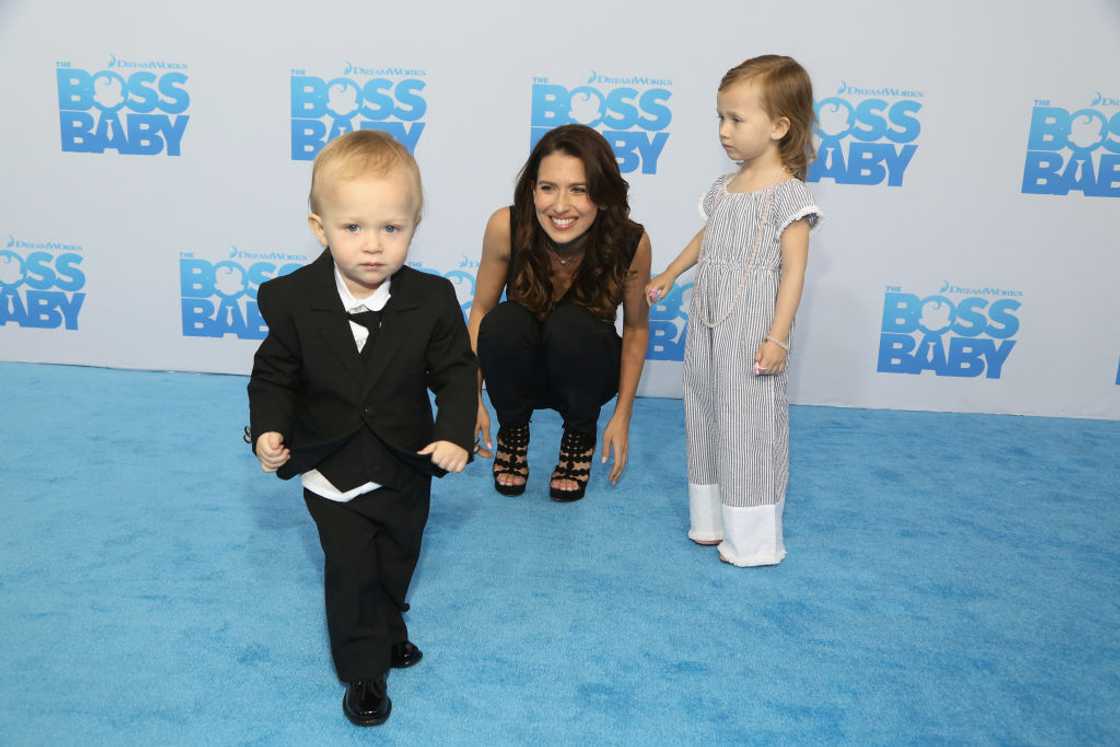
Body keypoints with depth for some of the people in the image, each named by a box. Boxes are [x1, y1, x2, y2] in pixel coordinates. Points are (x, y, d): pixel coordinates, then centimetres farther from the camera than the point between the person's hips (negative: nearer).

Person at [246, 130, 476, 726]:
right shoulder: (291, 298, -17)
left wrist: (456, 432, -22)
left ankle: (386, 625, 53)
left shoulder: (432, 299, -17)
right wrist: (269, 429, -19)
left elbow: (456, 370, -9)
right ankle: (364, 669, 30)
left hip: (406, 467, 2)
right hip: (332, 470, -1)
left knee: (396, 561, 22)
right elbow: (275, 373, -5)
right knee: (351, 570, 6)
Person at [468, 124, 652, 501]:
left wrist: (622, 417, -7)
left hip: (586, 371, 0)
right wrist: (472, 399, -12)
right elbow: (481, 310, -11)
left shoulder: (631, 243, -25)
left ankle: (580, 436, -3)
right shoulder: (506, 227, -25)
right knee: (503, 323, -32)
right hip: (521, 370, 1)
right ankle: (513, 431, -1)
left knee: (572, 325, -33)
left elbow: (636, 328, -9)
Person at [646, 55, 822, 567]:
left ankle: (754, 538, 15)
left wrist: (778, 337, -19)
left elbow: (794, 271, -15)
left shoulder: (789, 195, -13)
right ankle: (711, 518, 31)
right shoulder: (724, 187, 8)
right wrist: (669, 276, 28)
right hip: (707, 323, 8)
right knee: (706, 414, 15)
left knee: (749, 423, 0)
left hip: (751, 331, -7)